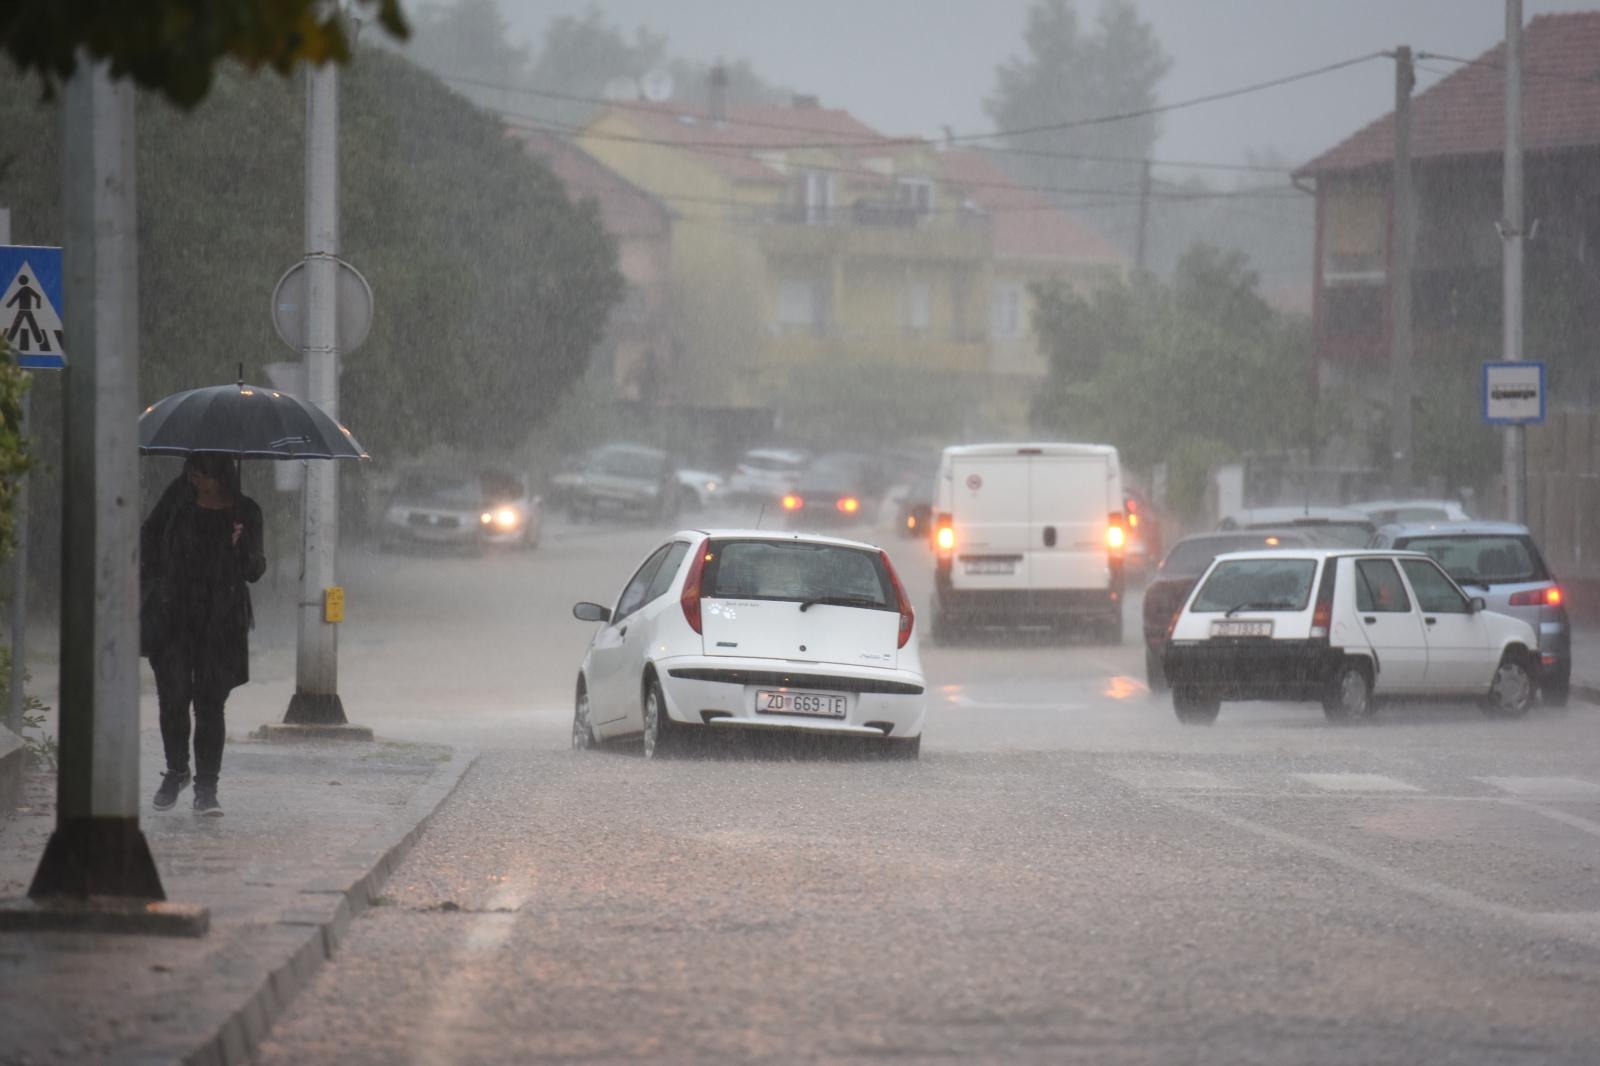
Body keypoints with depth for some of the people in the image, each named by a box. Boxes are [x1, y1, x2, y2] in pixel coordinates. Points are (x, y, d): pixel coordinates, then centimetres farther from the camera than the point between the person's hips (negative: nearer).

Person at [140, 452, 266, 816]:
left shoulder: (244, 513, 2)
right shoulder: (178, 498, 3)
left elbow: (255, 571, 5)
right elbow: (148, 537, 17)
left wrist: (242, 545, -16)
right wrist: (150, 584, 8)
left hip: (221, 622, -1)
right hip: (173, 617, 1)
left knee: (211, 703, -2)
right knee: (174, 696, -5)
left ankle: (206, 787, 4)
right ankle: (176, 771, 18)